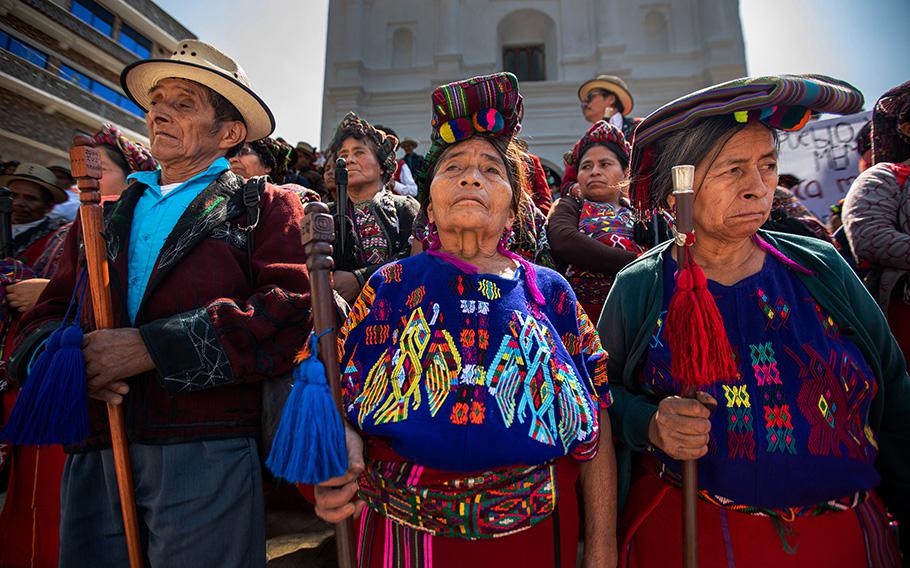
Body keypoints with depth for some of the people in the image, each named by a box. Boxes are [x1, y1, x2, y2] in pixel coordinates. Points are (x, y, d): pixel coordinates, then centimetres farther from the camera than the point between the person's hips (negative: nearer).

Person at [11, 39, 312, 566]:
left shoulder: (265, 208, 2)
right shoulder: (105, 216, 19)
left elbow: (289, 314, -13)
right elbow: (43, 318, 16)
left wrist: (152, 347, -17)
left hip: (205, 458, -4)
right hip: (94, 457, 5)